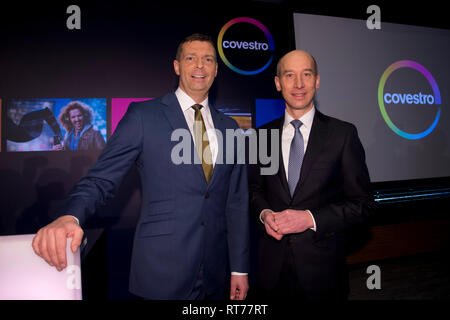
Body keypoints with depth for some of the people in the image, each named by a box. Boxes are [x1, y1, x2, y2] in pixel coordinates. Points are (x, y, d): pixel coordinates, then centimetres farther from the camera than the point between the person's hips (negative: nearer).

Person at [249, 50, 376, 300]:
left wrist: (311, 219, -18)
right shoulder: (263, 135, 2)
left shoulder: (343, 134, -7)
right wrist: (264, 213, -8)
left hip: (321, 263, -2)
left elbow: (363, 204, -6)